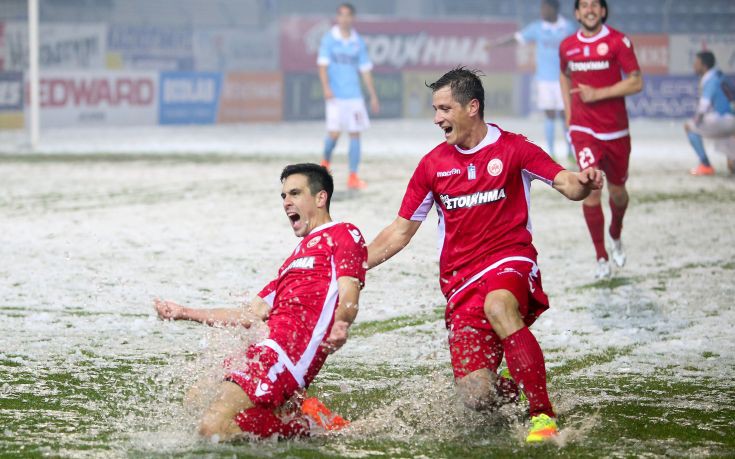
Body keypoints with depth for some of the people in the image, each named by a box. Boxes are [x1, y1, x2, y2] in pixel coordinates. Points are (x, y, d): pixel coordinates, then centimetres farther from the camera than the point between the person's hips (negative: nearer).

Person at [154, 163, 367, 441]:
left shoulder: (344, 235, 7)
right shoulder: (295, 260, 34)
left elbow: (348, 298, -9)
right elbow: (252, 315, 31)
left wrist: (340, 326, -32)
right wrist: (185, 313, 32)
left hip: (292, 348, -10)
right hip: (266, 347, 10)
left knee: (213, 428, -21)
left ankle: (309, 425, -3)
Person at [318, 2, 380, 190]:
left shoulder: (358, 42, 10)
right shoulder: (329, 39, 1)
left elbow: (365, 70, 14)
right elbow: (323, 65, -6)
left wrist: (373, 96, 11)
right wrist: (326, 87, -22)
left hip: (354, 95, 3)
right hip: (335, 95, -3)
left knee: (355, 134, -2)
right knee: (334, 132, -10)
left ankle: (353, 177, 1)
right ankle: (326, 162, 20)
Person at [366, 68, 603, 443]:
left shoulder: (511, 148, 2)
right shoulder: (433, 164, 12)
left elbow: (566, 184, -6)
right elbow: (401, 231, 16)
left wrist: (583, 184, -30)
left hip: (510, 262, -3)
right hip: (460, 282, 3)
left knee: (498, 306, -42)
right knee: (478, 398, -13)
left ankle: (542, 414, -34)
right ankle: (503, 386, 26)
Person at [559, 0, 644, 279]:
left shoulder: (618, 42, -7)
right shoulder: (568, 46, 3)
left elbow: (636, 82, -11)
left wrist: (597, 94, -18)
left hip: (615, 130, -1)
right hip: (583, 130, 1)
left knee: (617, 191, 13)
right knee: (590, 188, -15)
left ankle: (616, 236, 45)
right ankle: (601, 258, -6)